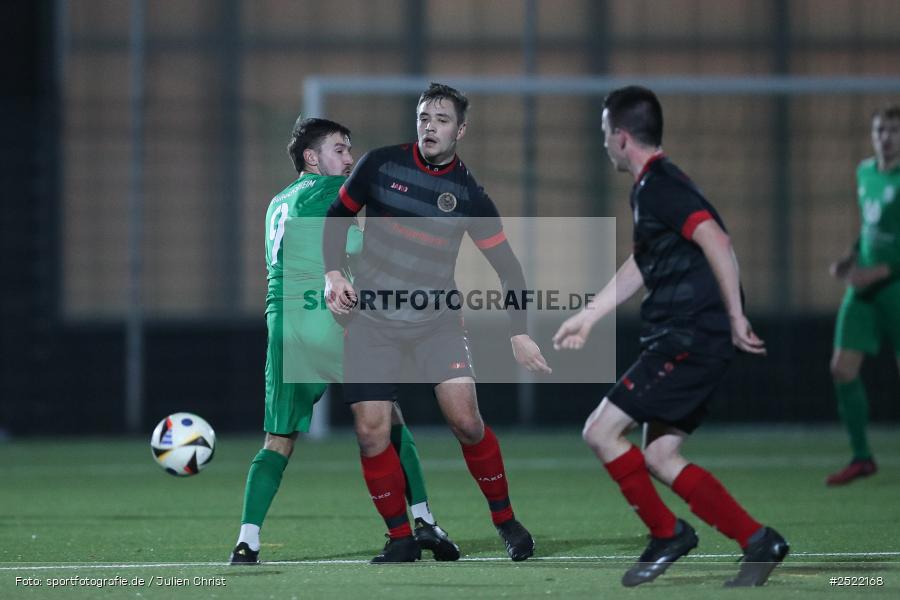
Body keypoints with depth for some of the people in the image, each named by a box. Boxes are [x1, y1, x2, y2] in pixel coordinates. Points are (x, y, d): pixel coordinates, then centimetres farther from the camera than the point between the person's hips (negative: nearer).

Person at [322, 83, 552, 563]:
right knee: (370, 432, -8)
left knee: (465, 419, -16)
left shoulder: (468, 194, -4)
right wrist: (332, 273, -4)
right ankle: (400, 539, 7)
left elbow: (507, 266, 1)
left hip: (436, 320, -1)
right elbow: (338, 215, 11)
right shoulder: (380, 165, -3)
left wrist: (519, 333, -7)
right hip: (372, 319, 1)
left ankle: (505, 519, 4)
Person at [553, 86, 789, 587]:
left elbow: (716, 241, -26)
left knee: (601, 431, -7)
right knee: (659, 458, 10)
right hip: (682, 339, 10)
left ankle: (667, 534, 3)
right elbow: (640, 265, 32)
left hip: (692, 339, -10)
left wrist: (736, 317, -27)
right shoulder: (650, 188, 19)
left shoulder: (660, 186, -13)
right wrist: (588, 316, 34)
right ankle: (758, 541, 7)